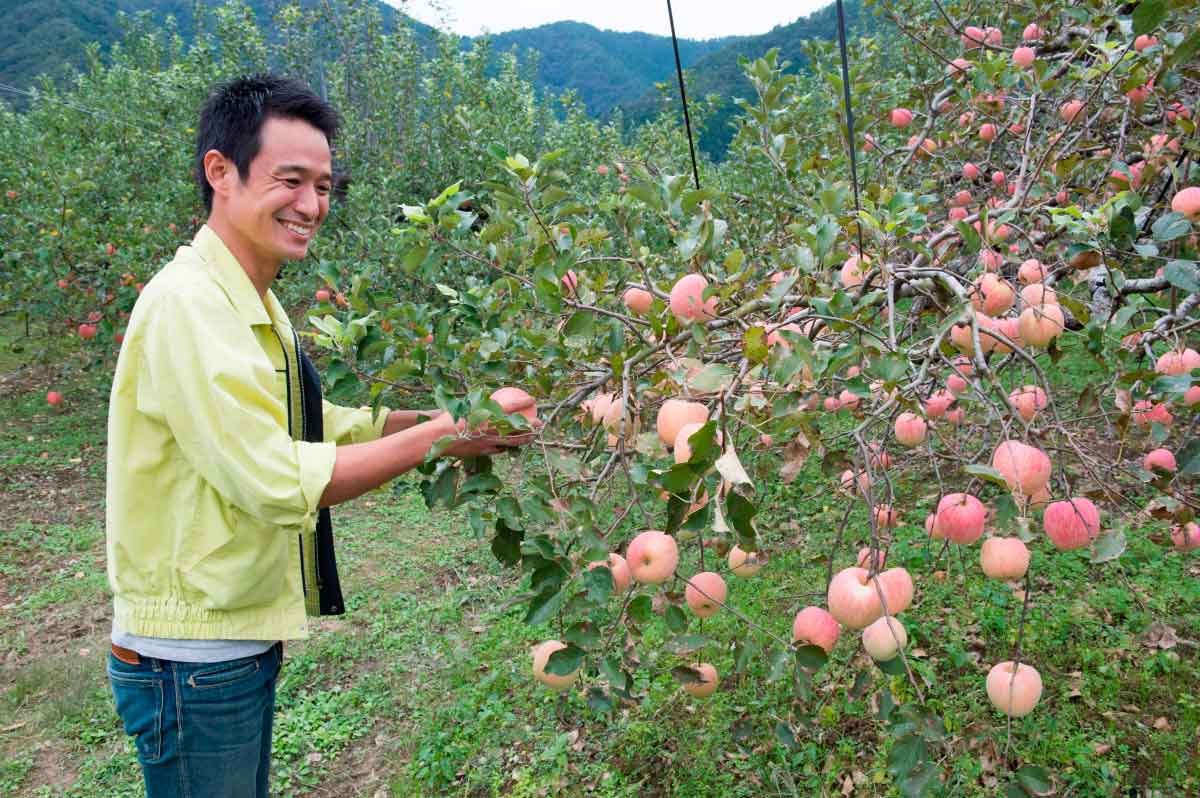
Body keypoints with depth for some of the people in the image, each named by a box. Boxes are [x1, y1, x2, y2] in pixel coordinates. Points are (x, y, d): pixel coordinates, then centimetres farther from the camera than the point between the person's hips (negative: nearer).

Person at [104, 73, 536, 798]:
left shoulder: (253, 304, 9)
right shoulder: (188, 304, -23)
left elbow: (307, 427, 10)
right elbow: (277, 481, -27)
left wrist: (442, 416, -2)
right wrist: (438, 436, -22)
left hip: (243, 641, 9)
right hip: (193, 658, -9)